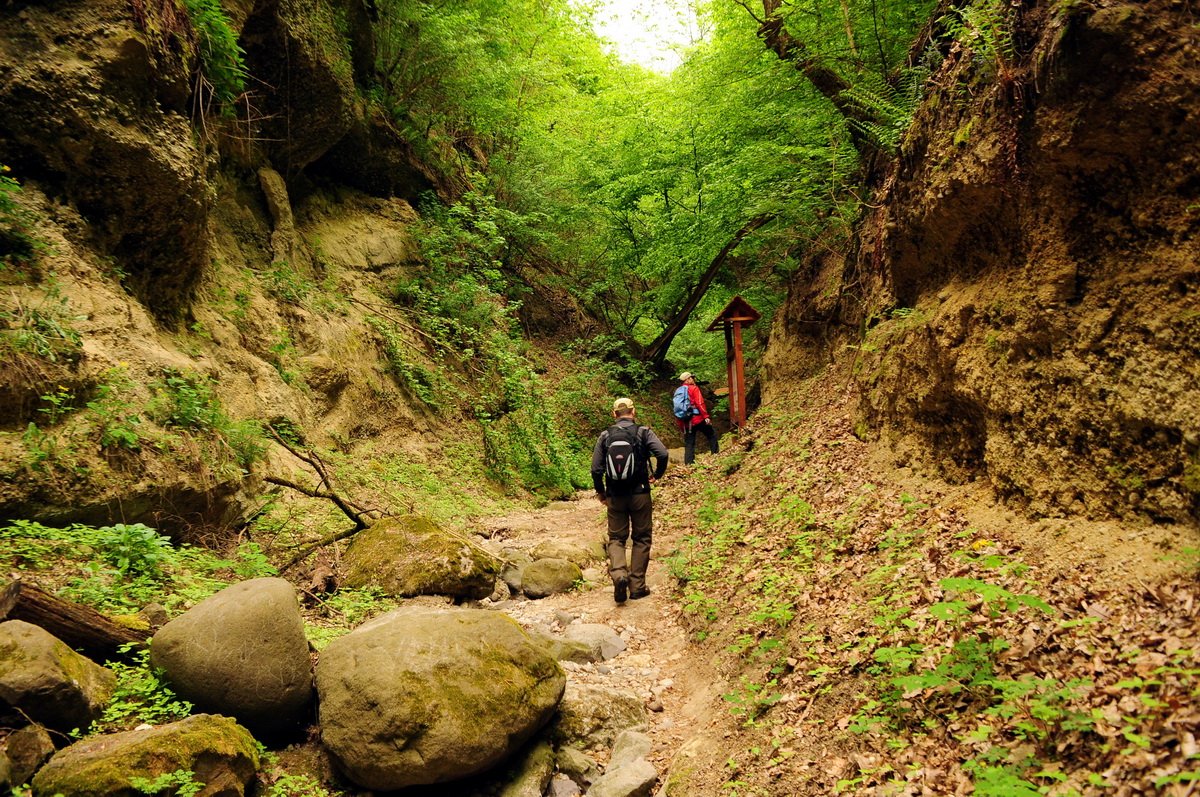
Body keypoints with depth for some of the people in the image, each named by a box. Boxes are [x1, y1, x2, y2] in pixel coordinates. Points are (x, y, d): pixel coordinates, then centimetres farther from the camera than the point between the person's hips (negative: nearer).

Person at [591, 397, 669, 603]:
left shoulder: (605, 436, 3)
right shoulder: (643, 432, -2)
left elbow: (596, 469, 0)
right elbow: (662, 454, -17)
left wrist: (600, 492, 15)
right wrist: (657, 474, 1)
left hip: (615, 496, 1)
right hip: (639, 494, -1)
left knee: (616, 538, 12)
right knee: (641, 538, 11)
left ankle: (618, 573, -14)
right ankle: (637, 586, 10)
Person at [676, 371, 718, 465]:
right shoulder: (694, 388, -1)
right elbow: (700, 403, -14)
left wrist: (680, 426, 19)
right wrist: (706, 416, -16)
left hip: (686, 423, 6)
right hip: (697, 419, -6)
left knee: (689, 444, 8)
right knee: (712, 434, 10)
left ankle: (688, 463, 2)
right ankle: (715, 454, 6)